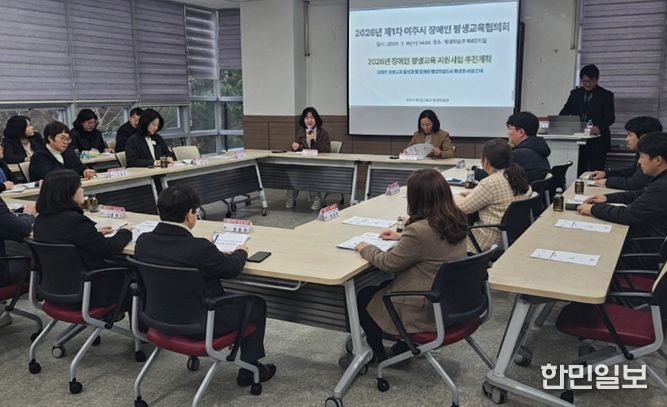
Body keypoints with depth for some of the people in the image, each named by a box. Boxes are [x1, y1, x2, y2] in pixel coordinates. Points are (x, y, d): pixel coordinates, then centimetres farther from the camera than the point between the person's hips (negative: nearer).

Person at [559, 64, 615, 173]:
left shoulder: (606, 95, 3)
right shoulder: (575, 94, 14)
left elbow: (611, 117, -6)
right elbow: (565, 111, 11)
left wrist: (599, 127, -27)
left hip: (597, 141, -3)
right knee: (578, 171, 2)